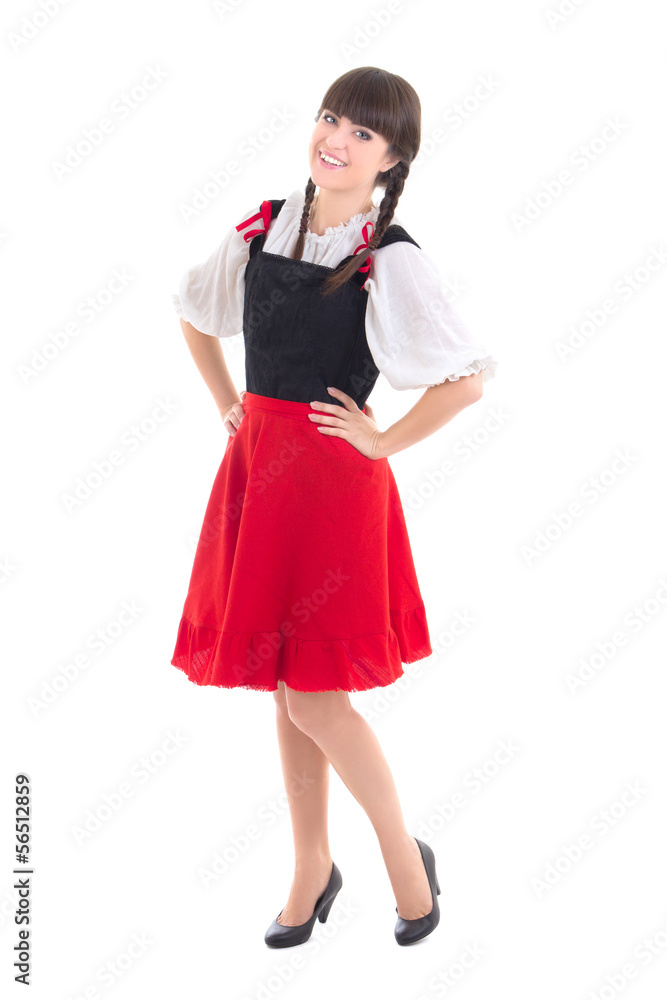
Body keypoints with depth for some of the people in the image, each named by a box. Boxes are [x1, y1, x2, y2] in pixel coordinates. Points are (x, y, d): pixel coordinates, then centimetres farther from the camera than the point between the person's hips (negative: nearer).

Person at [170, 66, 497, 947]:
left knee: (312, 695, -5)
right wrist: (229, 405, 15)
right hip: (257, 468, 6)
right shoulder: (261, 228, 6)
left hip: (334, 479, -6)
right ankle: (313, 868, 28)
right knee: (286, 689, 12)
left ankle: (403, 851, 18)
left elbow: (469, 378, -17)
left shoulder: (391, 263, -11)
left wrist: (384, 441, -10)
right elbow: (194, 310, 23)